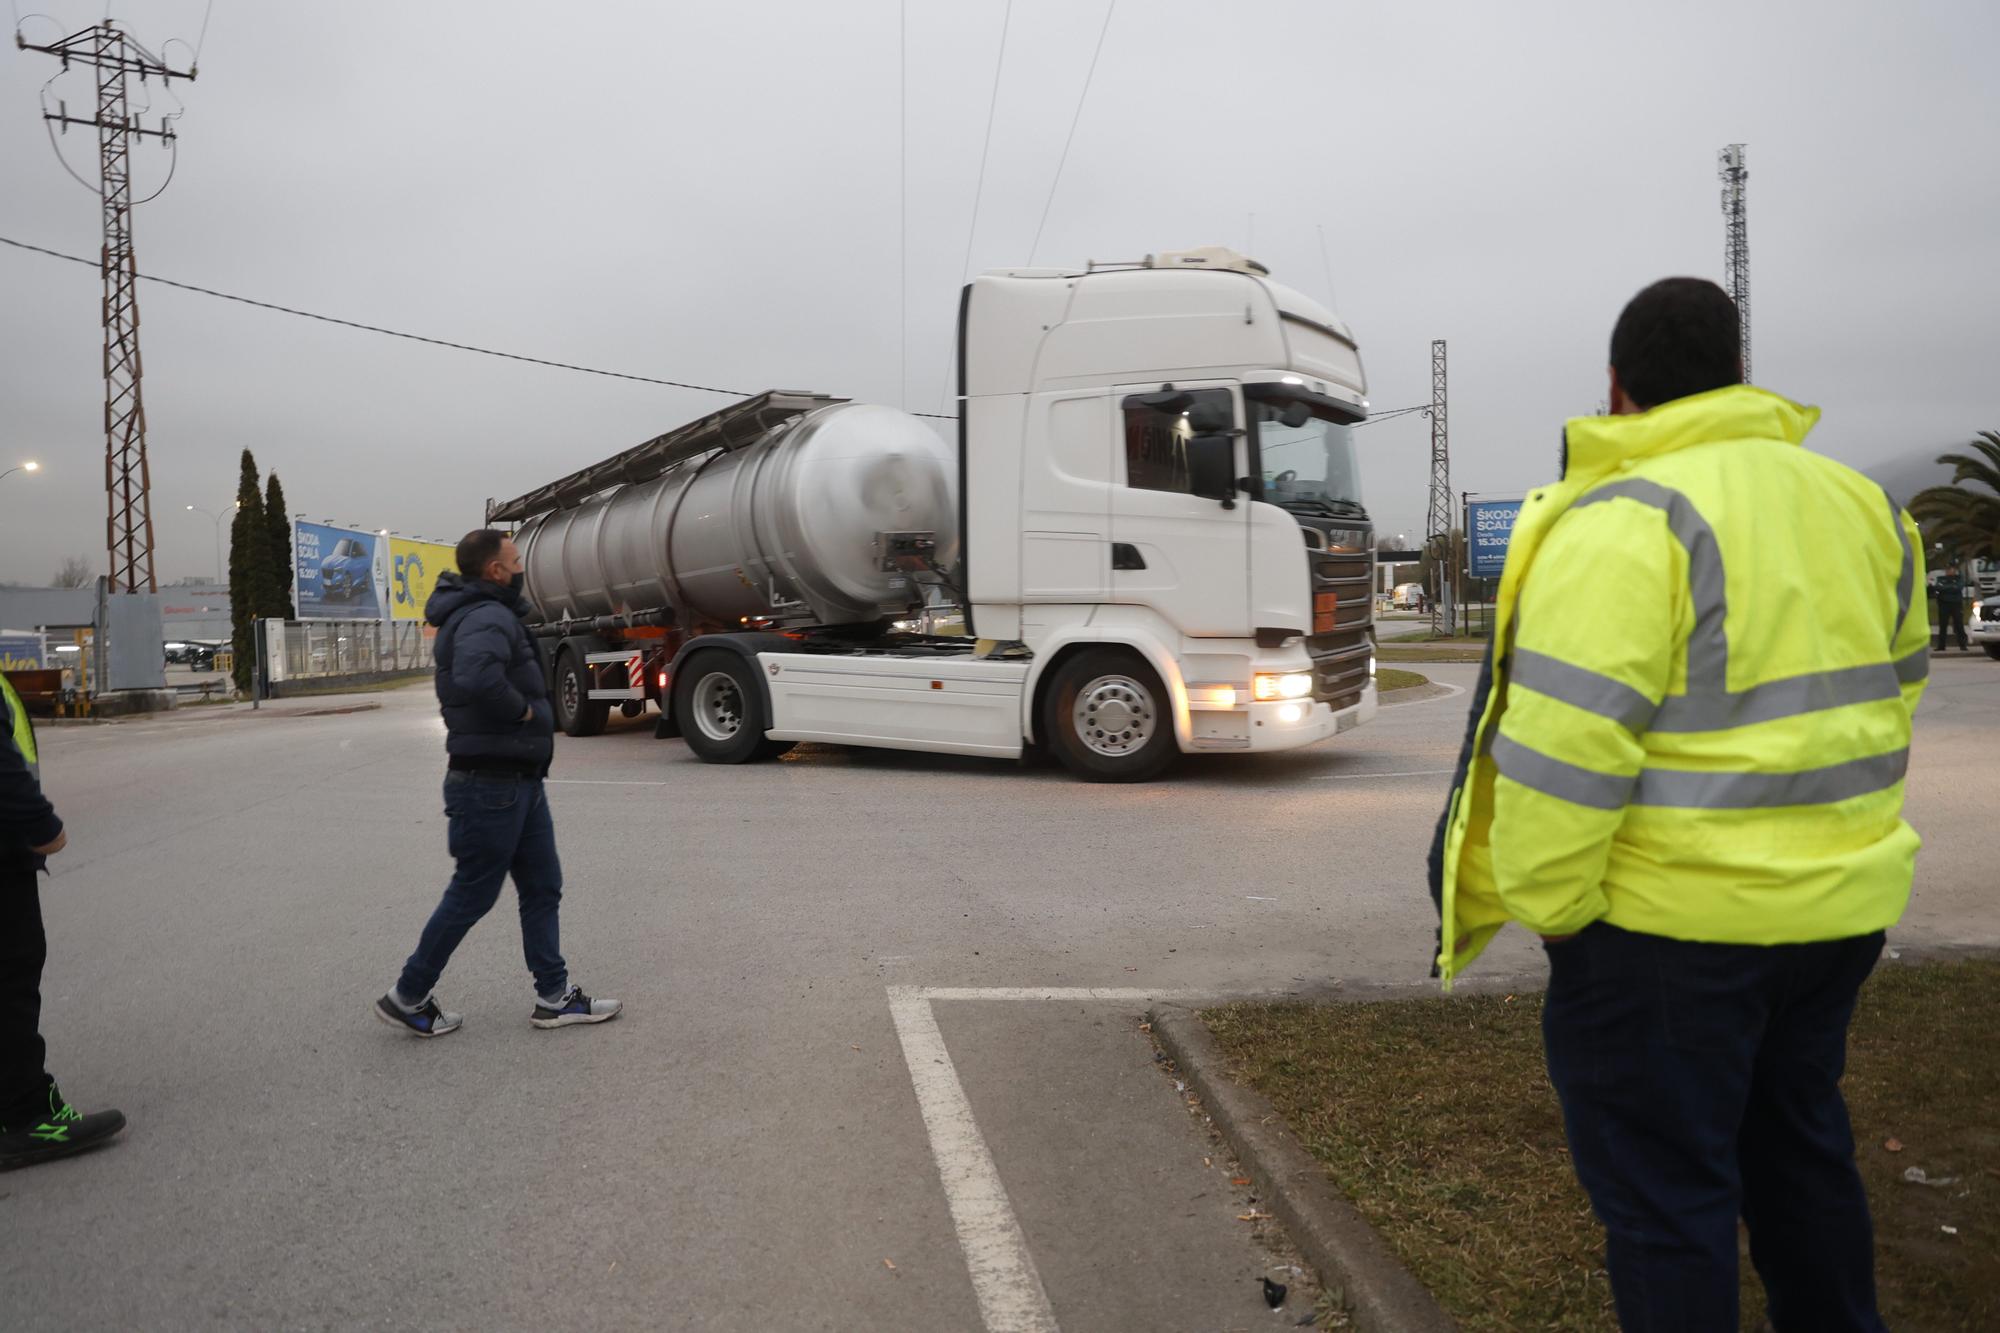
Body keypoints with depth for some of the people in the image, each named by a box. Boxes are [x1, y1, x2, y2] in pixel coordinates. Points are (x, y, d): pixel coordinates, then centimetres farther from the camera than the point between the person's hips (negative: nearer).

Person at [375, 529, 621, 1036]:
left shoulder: (487, 614, 13)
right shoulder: (488, 618, -19)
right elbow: (478, 679, -39)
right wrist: (524, 710, -22)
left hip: (519, 781, 10)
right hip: (491, 784, -10)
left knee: (542, 887, 13)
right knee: (473, 894, 2)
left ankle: (554, 997, 20)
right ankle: (407, 998, 17)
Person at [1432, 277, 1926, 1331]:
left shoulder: (1627, 520, -18)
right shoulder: (1860, 506, 8)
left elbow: (1565, 743, -23)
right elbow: (1887, 694, 16)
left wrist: (1549, 906, -12)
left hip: (1672, 916, -8)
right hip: (1838, 905, 8)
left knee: (1662, 1184, 5)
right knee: (1795, 1144, 25)